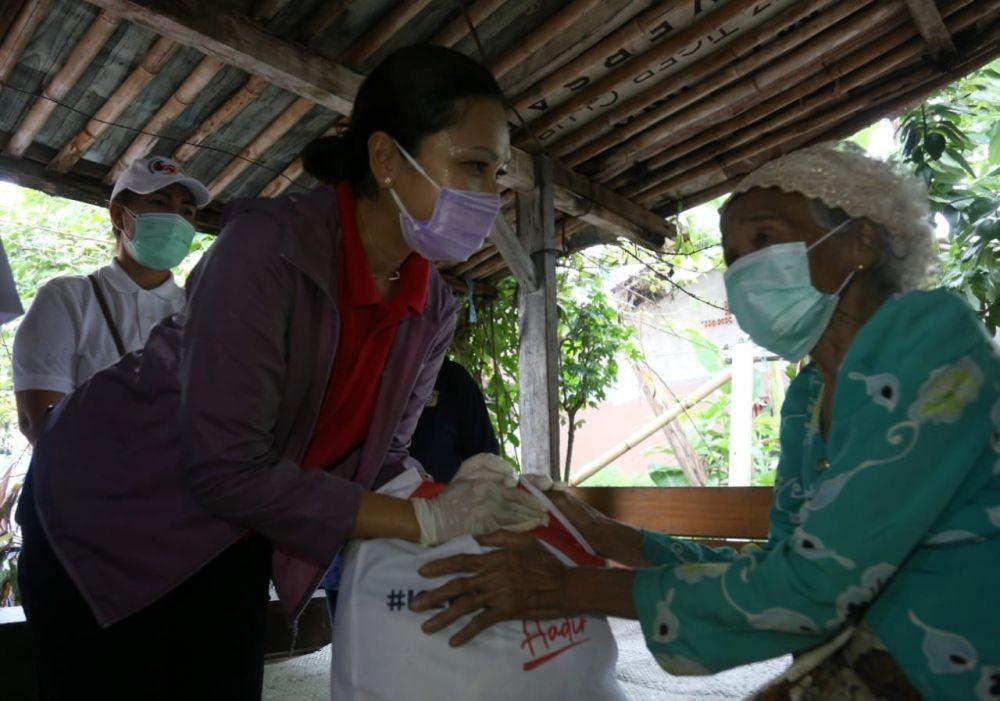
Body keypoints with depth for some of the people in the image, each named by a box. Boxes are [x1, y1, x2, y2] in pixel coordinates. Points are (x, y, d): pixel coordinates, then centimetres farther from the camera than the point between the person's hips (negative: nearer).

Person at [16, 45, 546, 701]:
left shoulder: (434, 309, -9)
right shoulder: (271, 245, -31)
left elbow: (380, 453, -2)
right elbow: (228, 470, -32)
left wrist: (460, 503, -20)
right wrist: (428, 520, -29)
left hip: (233, 537, 6)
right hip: (107, 515, -5)